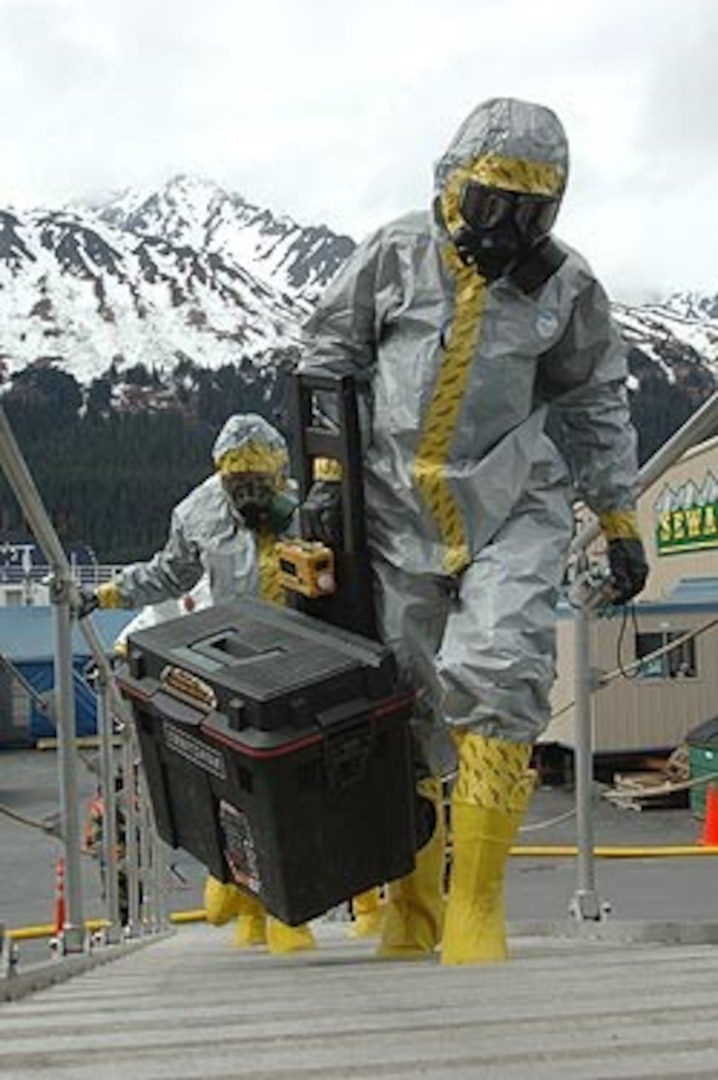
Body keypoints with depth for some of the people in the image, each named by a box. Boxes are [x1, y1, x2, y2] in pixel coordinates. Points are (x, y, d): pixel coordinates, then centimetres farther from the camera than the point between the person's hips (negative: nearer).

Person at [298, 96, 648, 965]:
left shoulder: (565, 285, 3)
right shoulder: (395, 255, 0)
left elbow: (597, 406, 12)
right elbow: (329, 359, 8)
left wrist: (619, 522, 12)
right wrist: (326, 472, 1)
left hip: (515, 509, -1)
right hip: (398, 510, 1)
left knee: (495, 681, -20)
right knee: (404, 704, 5)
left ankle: (476, 909, -8)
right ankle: (412, 904, 22)